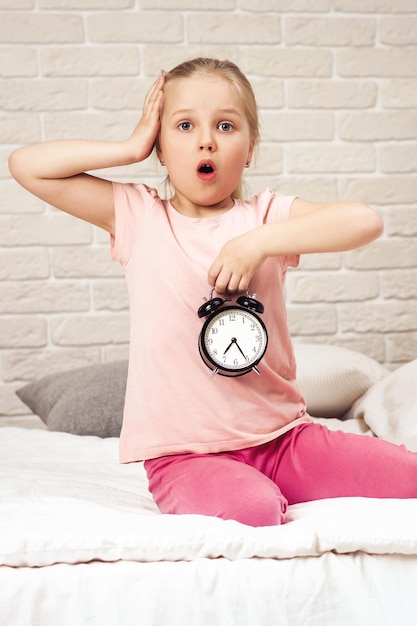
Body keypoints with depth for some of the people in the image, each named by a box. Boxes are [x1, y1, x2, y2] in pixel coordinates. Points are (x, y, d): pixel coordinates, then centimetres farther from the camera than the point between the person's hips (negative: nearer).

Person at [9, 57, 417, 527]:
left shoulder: (266, 215, 4)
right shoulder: (136, 216, 3)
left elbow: (365, 221, -12)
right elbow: (27, 165, -2)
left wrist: (258, 242, -20)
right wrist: (133, 147, -1)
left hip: (282, 434, 3)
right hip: (185, 453, -2)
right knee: (250, 511, -33)